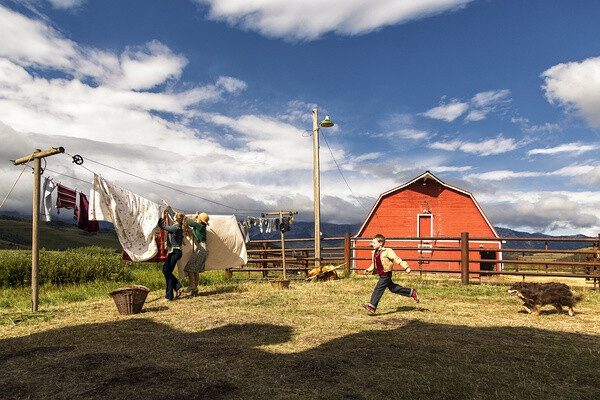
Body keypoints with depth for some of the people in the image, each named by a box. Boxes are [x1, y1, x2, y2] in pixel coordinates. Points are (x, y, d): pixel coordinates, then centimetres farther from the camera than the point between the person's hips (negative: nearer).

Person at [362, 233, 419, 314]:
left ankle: (372, 306, -10)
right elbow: (373, 264, 20)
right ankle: (412, 292, 33)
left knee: (378, 289, -13)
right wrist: (368, 270, 5)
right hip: (382, 275, 9)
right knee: (393, 288, 19)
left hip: (386, 275, -9)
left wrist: (406, 267, -20)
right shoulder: (374, 253, 8)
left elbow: (397, 259, -17)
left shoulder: (387, 251, -15)